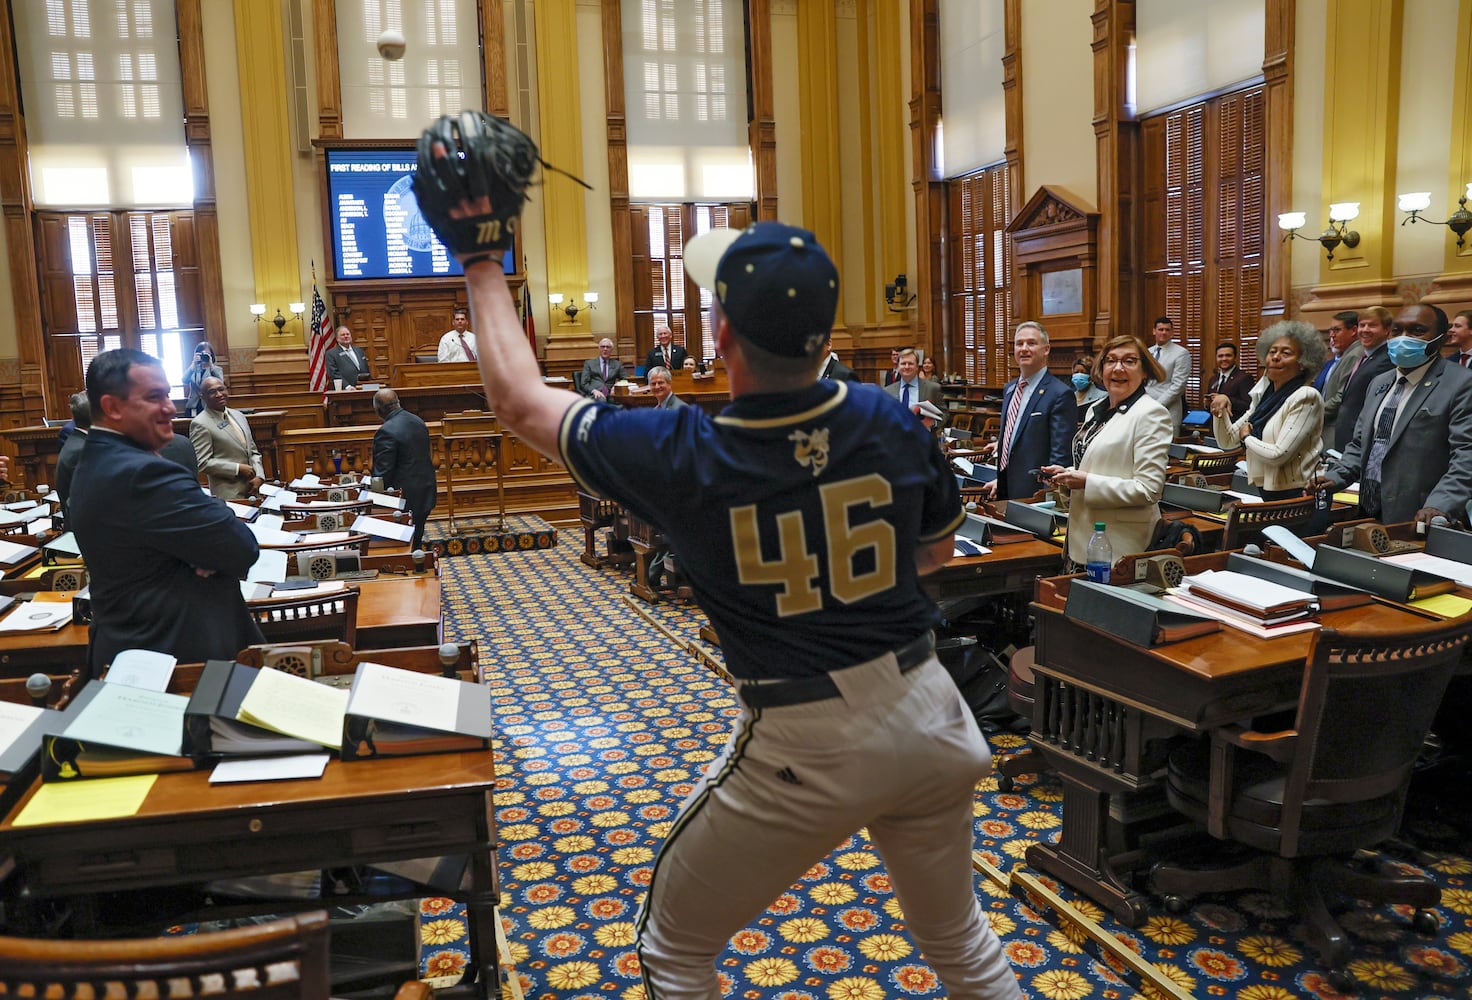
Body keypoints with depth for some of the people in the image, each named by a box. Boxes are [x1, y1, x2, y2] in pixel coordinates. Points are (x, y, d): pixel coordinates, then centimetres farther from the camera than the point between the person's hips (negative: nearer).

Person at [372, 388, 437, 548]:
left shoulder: (386, 432, -20)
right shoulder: (418, 421, 6)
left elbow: (383, 473, -19)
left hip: (406, 499, -8)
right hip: (426, 494, 9)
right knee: (416, 545, 19)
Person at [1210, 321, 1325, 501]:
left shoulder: (1305, 397, -13)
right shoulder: (1263, 396, 10)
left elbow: (1279, 455, -21)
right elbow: (1227, 441, 12)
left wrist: (1247, 437, -5)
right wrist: (1220, 408, -4)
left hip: (1295, 496, -7)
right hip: (1265, 492, 7)